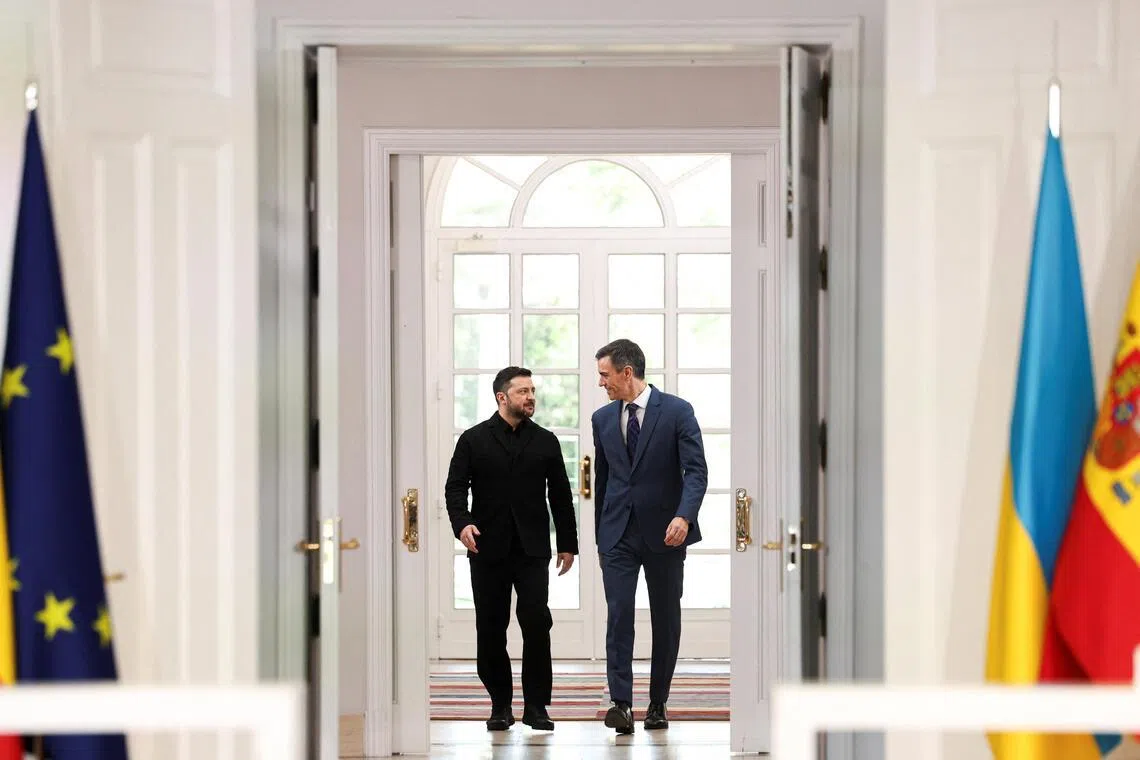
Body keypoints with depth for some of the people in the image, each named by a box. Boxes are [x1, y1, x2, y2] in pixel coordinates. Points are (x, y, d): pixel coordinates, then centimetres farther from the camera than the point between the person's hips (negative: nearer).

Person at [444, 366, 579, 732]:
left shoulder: (546, 441, 10)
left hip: (532, 548, 0)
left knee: (537, 622, -9)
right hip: (488, 549, 0)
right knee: (491, 628, 3)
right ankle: (500, 704, 14)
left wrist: (567, 543, 9)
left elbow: (560, 495, 12)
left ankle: (536, 705, -1)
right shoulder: (473, 440, 5)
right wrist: (462, 523, -18)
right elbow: (455, 487, 0)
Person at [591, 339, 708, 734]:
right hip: (618, 533, 2)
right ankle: (621, 704, -16)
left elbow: (696, 470, -11)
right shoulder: (603, 418, 8)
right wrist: (599, 532, 17)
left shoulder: (677, 411, -6)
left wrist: (684, 516, -26)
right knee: (618, 613, -11)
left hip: (664, 532, -2)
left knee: (666, 620, 6)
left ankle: (658, 703, 17)